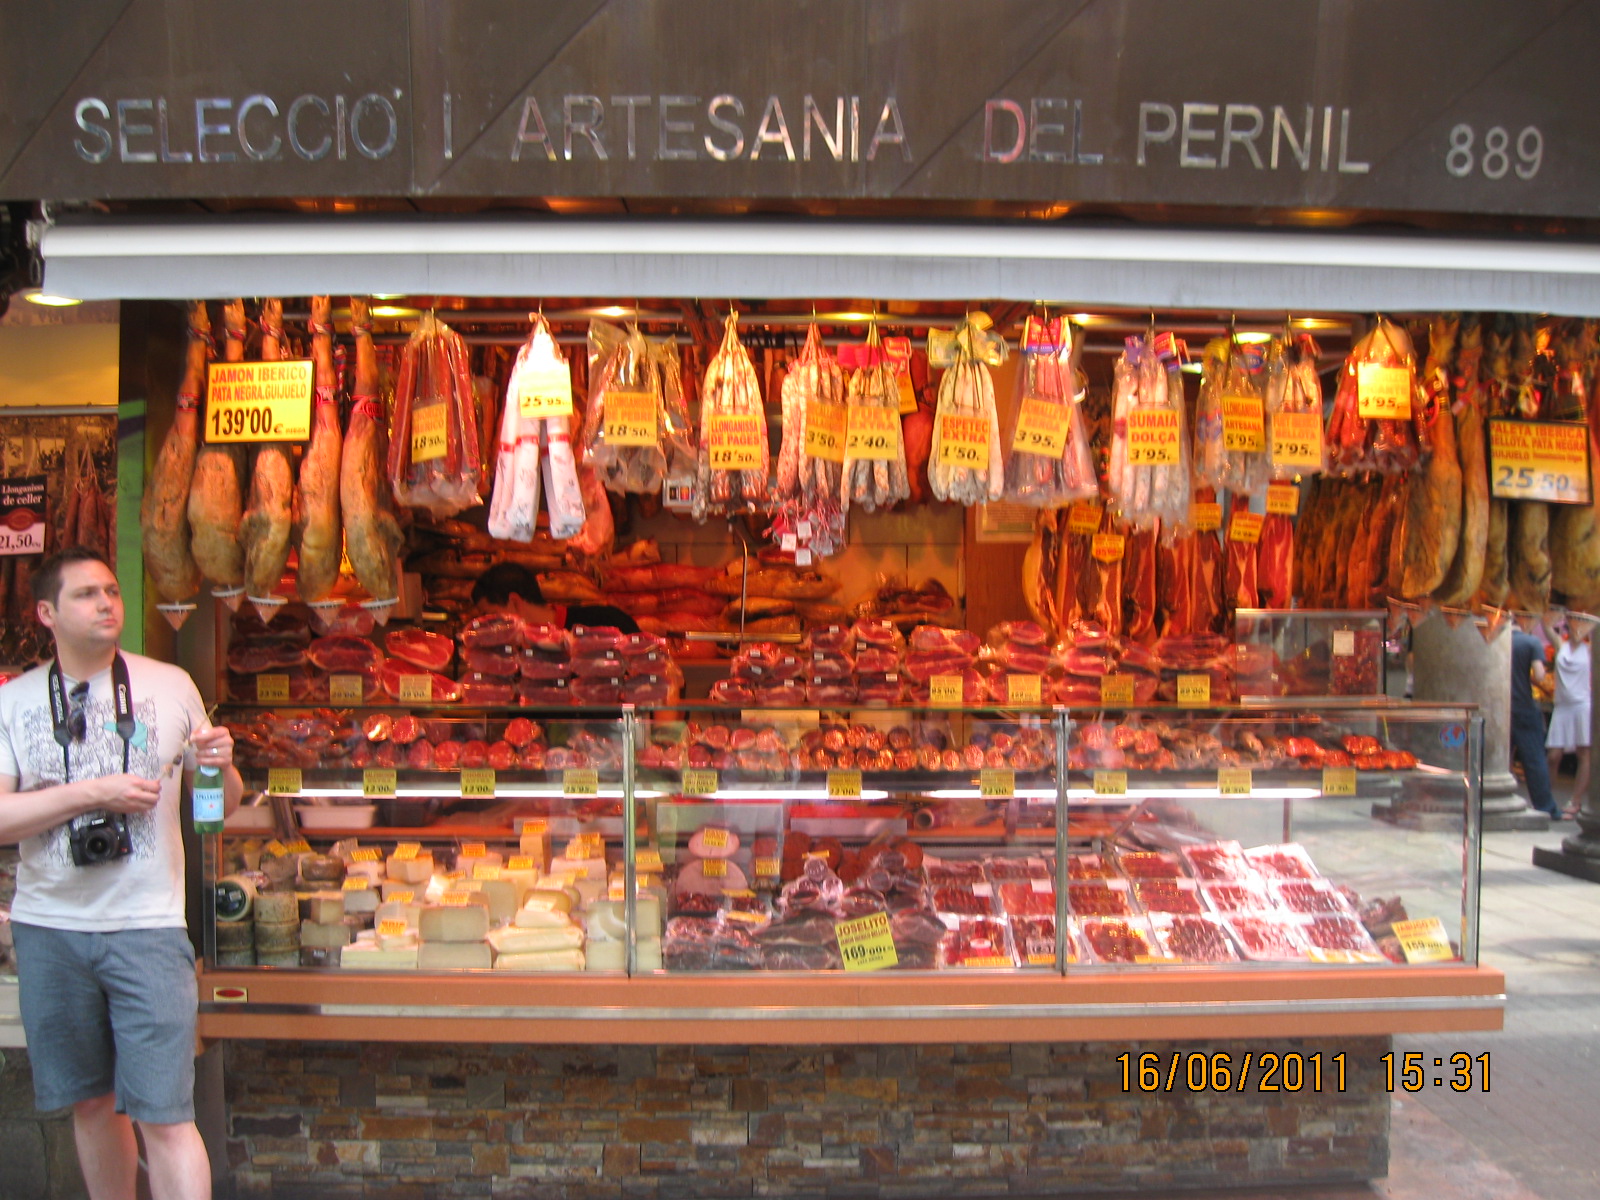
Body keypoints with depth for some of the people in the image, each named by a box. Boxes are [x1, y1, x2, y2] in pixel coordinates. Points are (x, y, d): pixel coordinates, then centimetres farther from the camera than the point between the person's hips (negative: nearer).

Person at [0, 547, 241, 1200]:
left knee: (163, 1116, -5)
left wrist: (222, 767, -13)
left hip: (147, 926, -2)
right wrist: (92, 793, -17)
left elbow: (223, 803, 9)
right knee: (91, 1103, 15)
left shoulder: (170, 685, 3)